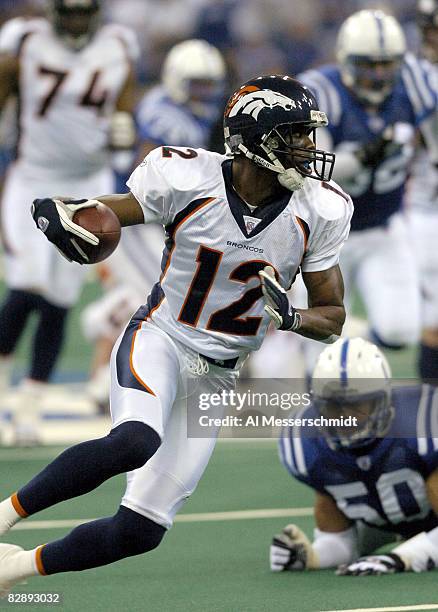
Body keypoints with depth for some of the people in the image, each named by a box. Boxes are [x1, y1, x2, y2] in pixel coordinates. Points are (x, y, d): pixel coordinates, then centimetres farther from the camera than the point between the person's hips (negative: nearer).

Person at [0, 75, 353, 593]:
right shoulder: (187, 179, -14)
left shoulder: (318, 213, -6)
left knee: (140, 531, 0)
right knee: (135, 443, -37)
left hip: (217, 378, 4)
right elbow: (99, 214, -4)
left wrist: (290, 317, -20)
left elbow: (333, 317, 3)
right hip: (158, 341, -4)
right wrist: (55, 213, -29)